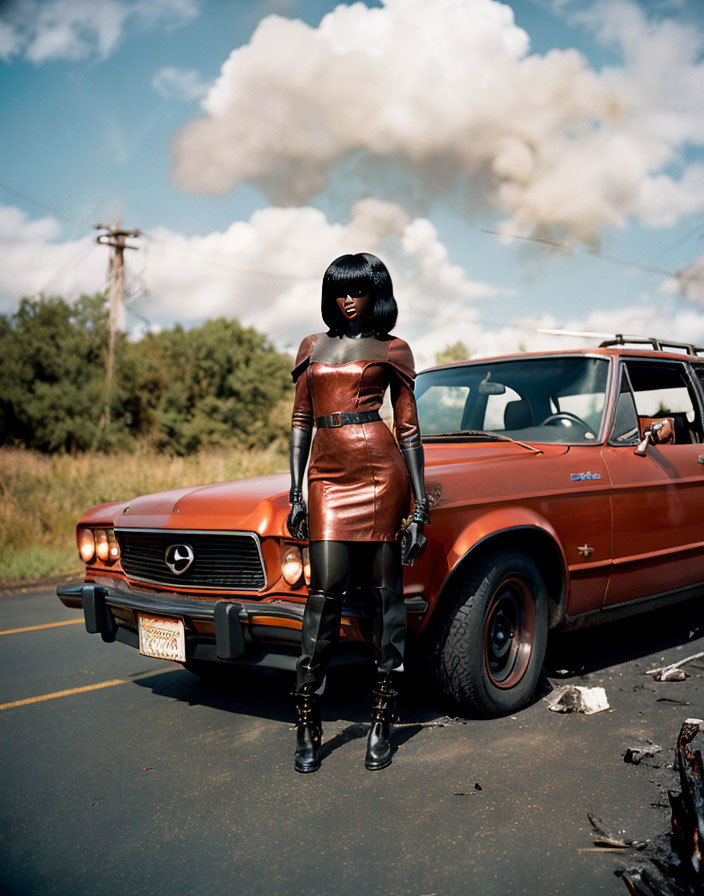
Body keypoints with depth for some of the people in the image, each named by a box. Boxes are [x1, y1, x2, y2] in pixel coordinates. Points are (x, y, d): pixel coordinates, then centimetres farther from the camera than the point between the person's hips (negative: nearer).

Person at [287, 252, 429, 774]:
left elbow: (408, 429, 6)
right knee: (327, 589, -6)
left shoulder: (391, 350, 8)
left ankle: (383, 721, 12)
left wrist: (420, 507, 1)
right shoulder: (313, 348, 18)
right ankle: (308, 725, 2)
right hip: (327, 475, 2)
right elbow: (301, 422, 16)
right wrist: (296, 493, 7)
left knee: (385, 591, 0)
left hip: (379, 468, -2)